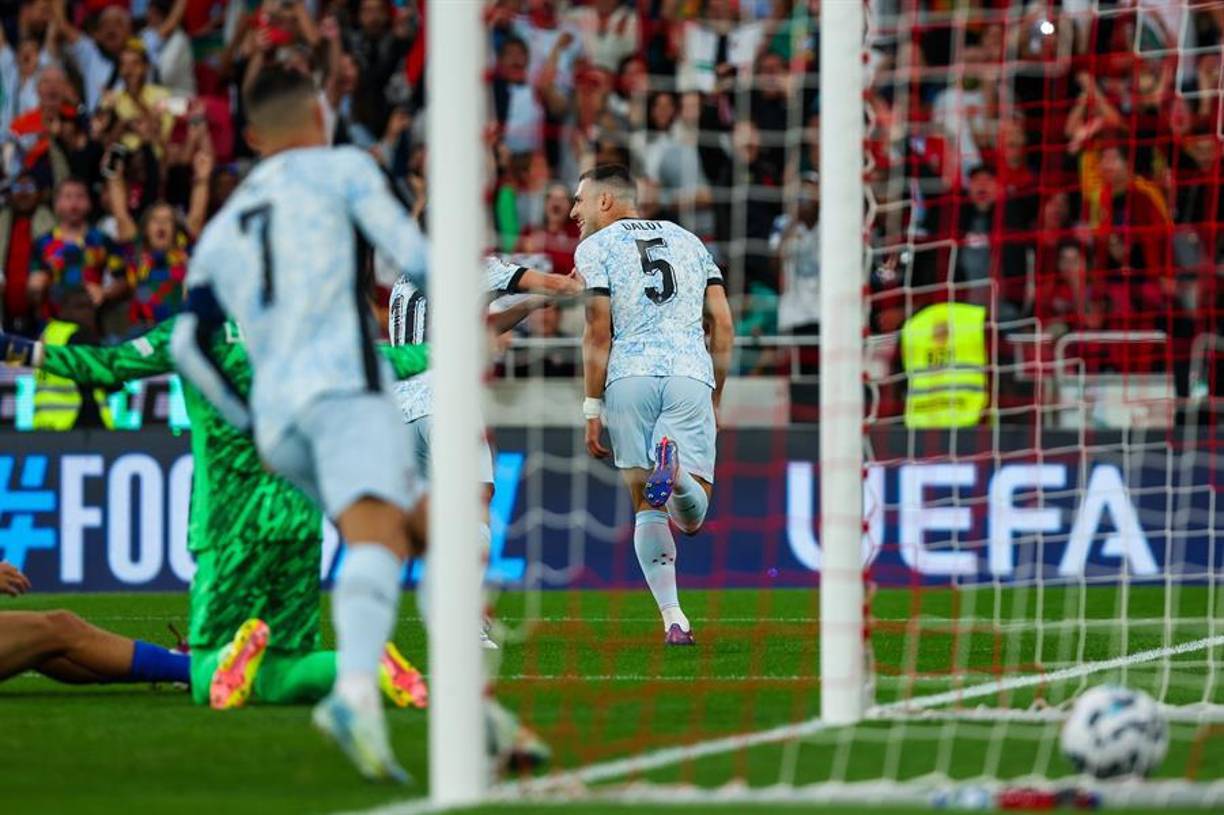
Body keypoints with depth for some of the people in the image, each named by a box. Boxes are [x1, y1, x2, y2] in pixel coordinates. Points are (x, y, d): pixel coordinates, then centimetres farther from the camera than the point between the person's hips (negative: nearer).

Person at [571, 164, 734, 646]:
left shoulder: (596, 247, 9)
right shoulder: (689, 241, 23)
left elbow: (599, 332, -2)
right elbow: (723, 325, 16)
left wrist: (592, 408, 0)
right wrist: (715, 398, 22)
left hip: (629, 377, -2)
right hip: (691, 376, 2)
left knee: (646, 508, 6)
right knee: (691, 518, 2)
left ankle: (673, 619, -8)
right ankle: (676, 471, -34)